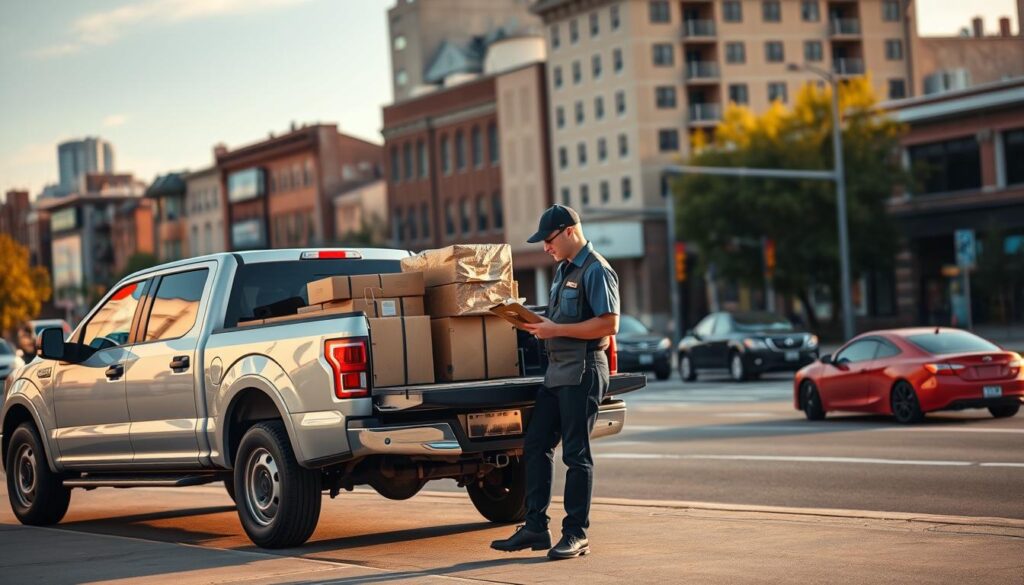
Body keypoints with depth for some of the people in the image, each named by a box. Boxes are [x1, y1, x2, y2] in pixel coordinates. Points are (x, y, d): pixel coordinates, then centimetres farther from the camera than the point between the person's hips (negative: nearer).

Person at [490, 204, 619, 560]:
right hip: (557, 370, 10)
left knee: (576, 453, -4)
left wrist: (557, 330, -18)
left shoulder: (596, 270, -12)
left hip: (583, 371, -10)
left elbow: (609, 324, -20)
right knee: (536, 446, 8)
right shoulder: (563, 269, 18)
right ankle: (535, 527, 13)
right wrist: (542, 325, 6)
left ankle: (576, 534, 4)